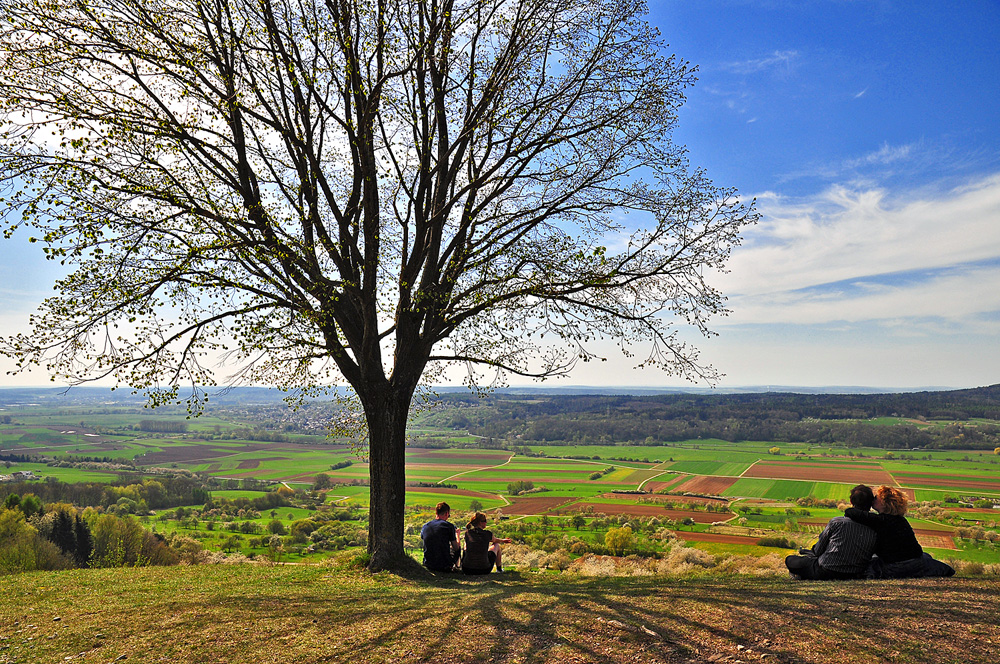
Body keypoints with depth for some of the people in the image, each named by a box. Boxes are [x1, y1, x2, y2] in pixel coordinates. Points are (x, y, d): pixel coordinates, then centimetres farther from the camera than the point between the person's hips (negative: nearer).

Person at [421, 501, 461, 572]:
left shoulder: (425, 526, 0)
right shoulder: (449, 526, -12)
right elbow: (456, 548, -5)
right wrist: (457, 534, 15)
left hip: (428, 565, 5)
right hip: (444, 567, -5)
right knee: (459, 547, 23)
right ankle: (455, 567, 39)